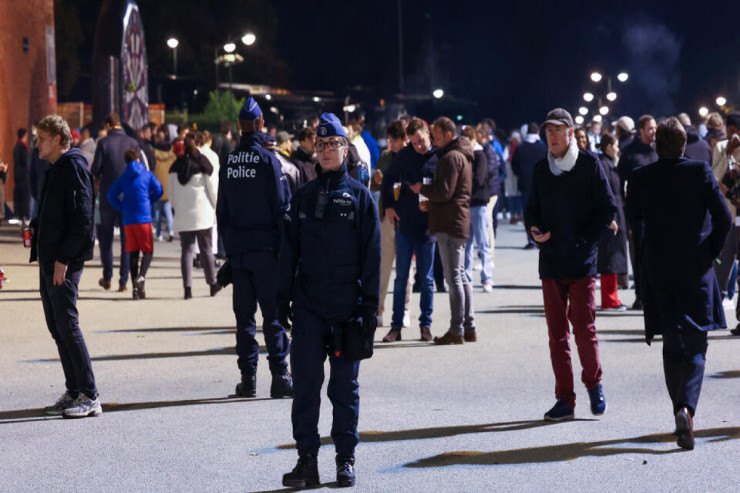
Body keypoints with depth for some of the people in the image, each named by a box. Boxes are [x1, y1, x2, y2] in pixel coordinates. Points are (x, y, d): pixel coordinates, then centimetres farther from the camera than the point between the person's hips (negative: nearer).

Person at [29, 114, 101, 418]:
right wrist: (37, 227, 9)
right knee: (57, 327, 11)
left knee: (67, 325, -10)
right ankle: (73, 391, 16)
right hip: (49, 261, 10)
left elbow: (82, 218, -19)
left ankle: (89, 397, -7)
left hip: (65, 262, -10)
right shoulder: (55, 170, 18)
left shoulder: (74, 167, -12)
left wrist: (64, 259, -21)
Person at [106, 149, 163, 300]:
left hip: (128, 220, 3)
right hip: (144, 217, -3)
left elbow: (111, 195, 3)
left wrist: (123, 208, 10)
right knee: (148, 250, 2)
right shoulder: (147, 174, 4)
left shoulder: (123, 178, 11)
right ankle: (141, 277, -24)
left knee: (133, 253, 7)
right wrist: (149, 201, 11)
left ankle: (135, 288, 4)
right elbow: (158, 190, -4)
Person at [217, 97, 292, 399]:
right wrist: (284, 247, -3)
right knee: (273, 314, -2)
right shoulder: (267, 159, -8)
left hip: (237, 250, 5)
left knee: (244, 316, 8)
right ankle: (279, 378, -4)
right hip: (265, 249, -4)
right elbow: (282, 207, -9)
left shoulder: (228, 163, 8)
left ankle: (247, 379, 8)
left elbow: (221, 210, 13)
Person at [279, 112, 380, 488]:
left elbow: (371, 254, 0)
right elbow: (289, 249, 12)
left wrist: (369, 305, -5)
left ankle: (345, 458, 14)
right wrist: (283, 298, 6)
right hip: (308, 306, 2)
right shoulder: (303, 197, 9)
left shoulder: (360, 196, 1)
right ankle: (307, 458, 5)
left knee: (344, 385, 5)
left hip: (346, 308, -2)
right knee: (305, 382, 0)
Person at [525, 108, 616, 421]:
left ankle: (594, 386, 19)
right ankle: (565, 400, 8)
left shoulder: (589, 165, 0)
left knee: (584, 328, -5)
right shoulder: (541, 170, 11)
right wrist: (534, 228, -3)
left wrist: (585, 239, -8)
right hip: (550, 261, 4)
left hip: (581, 261, -4)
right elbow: (532, 209, 18)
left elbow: (608, 209, -1)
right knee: (557, 332, 3)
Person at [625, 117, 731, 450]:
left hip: (658, 269, 1)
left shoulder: (642, 178, -4)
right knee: (695, 347, 4)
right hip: (695, 269, -1)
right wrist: (712, 251, 5)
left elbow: (632, 216, 10)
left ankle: (680, 409, 11)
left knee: (672, 346, 13)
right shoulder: (701, 172, -7)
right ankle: (687, 408, -18)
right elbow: (723, 217, -9)